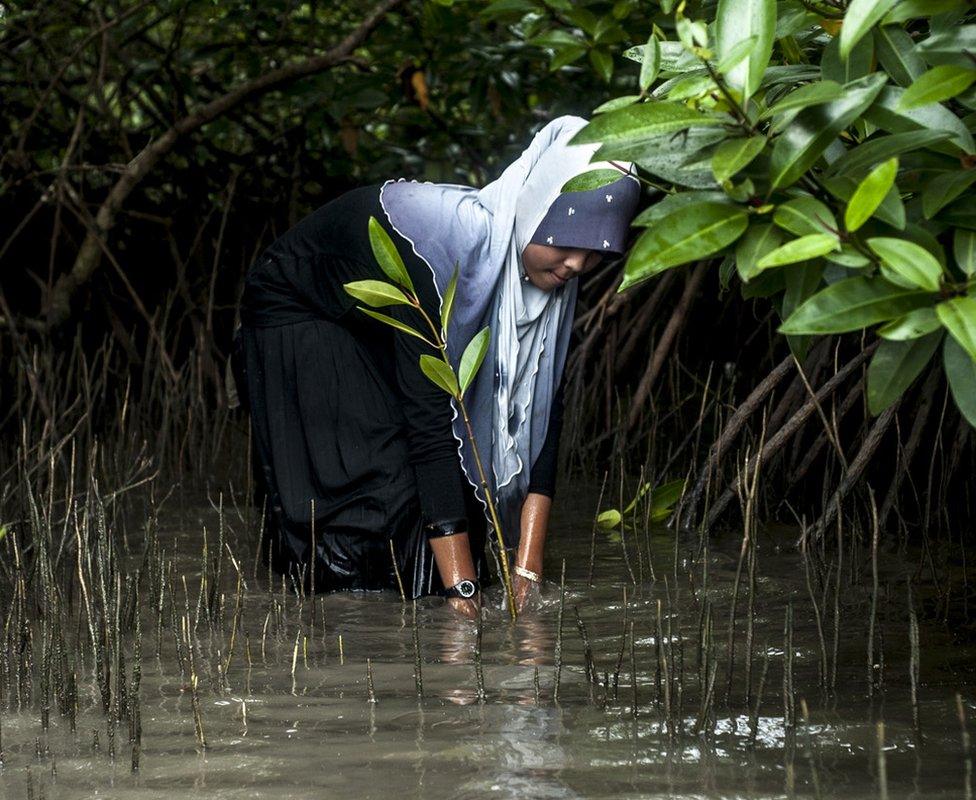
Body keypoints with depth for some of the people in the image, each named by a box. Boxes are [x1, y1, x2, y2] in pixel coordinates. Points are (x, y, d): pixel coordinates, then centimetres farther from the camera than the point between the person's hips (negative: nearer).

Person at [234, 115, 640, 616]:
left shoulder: (552, 272, -20)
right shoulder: (443, 241, -41)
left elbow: (540, 411, -18)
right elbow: (429, 416, -43)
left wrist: (527, 570, -25)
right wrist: (461, 588, -44)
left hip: (382, 338, 6)